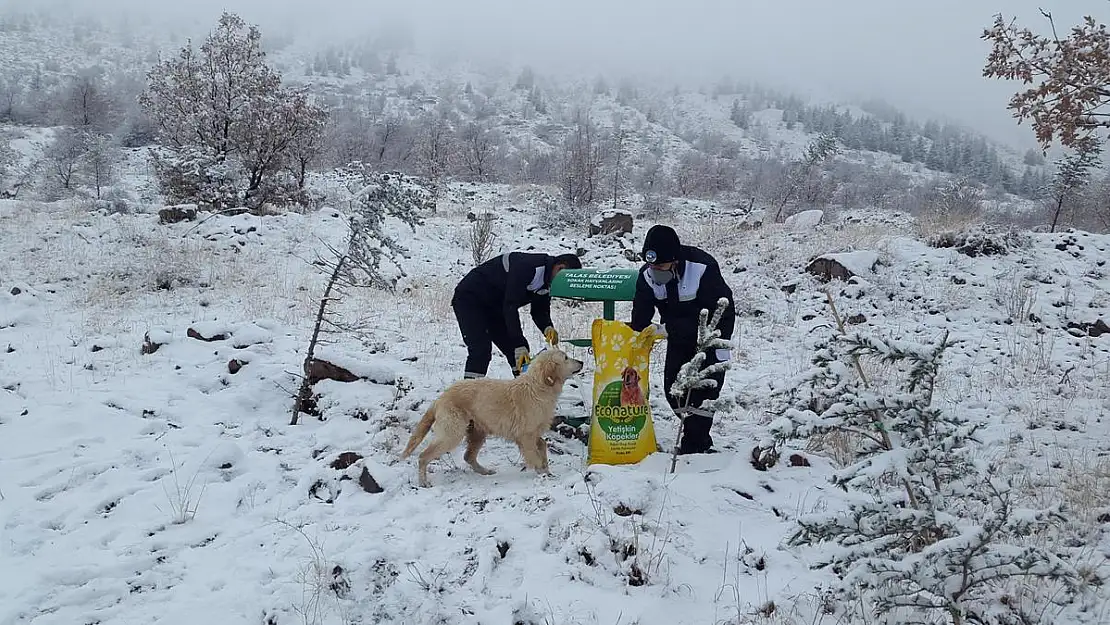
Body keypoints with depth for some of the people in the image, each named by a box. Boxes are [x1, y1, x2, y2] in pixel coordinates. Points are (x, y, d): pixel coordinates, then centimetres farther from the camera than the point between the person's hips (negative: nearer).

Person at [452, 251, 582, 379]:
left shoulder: (547, 281, -3)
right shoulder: (527, 266, -32)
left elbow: (540, 311, 1)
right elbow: (510, 307, -34)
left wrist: (548, 328, -22)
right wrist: (519, 347, -34)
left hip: (493, 307, 9)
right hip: (469, 299, -9)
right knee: (481, 350, -22)